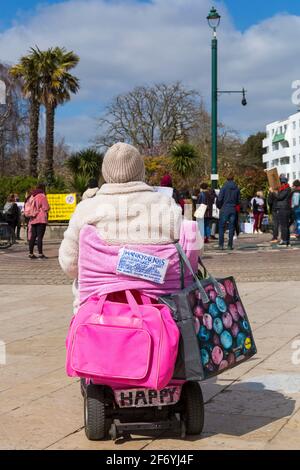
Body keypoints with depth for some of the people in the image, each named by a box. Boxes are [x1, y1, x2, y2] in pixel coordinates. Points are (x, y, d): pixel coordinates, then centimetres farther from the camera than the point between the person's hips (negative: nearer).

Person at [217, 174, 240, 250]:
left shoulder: (224, 187, -6)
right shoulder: (237, 188, 5)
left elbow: (219, 199, -9)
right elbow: (239, 201, 8)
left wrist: (220, 207, 8)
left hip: (224, 210, -3)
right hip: (233, 210, 3)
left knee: (221, 227, 3)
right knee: (231, 227, 8)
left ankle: (221, 245, -2)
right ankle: (230, 245, 6)